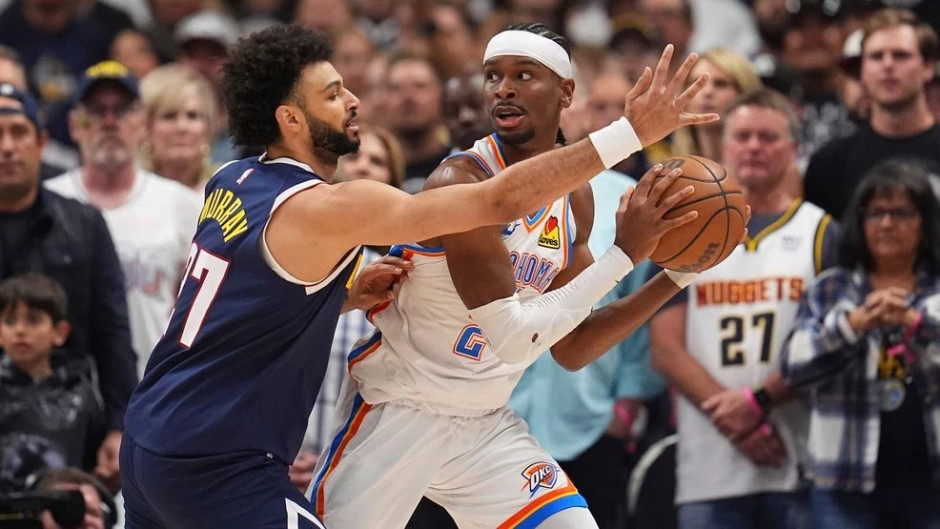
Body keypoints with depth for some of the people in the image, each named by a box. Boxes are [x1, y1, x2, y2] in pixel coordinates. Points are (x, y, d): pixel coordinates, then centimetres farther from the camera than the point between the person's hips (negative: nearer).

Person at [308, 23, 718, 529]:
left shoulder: (575, 199, 2)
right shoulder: (461, 181, -22)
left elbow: (570, 349, 9)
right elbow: (515, 337, -27)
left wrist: (674, 278, -1)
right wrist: (624, 253, -25)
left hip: (487, 424, 6)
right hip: (397, 412, -6)